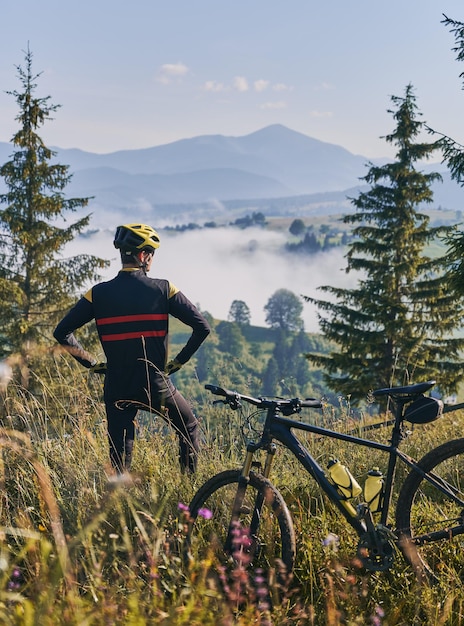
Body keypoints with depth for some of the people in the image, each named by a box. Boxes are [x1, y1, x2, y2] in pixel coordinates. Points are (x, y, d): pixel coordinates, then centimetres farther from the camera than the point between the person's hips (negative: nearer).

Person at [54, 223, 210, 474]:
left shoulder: (99, 294, -2)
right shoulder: (163, 289, -6)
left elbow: (62, 333, -2)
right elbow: (202, 327, -9)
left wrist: (92, 363, 7)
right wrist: (178, 362, 2)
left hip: (118, 390, 1)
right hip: (157, 386, -1)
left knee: (120, 457, 11)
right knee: (189, 428, 25)